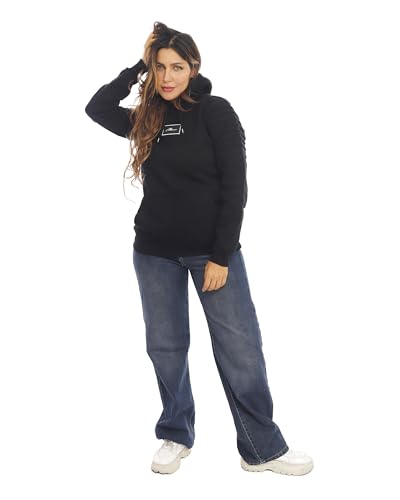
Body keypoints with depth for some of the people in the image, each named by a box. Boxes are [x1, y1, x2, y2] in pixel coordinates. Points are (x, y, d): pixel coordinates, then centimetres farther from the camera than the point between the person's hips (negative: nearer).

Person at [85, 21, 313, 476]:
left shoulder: (216, 111, -6)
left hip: (213, 249, -4)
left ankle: (263, 449, 9)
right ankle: (176, 436, 26)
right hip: (154, 251, 4)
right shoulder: (146, 119, 8)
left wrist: (221, 255, -13)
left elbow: (234, 187, -9)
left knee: (241, 349, -3)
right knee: (165, 345, 9)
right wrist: (137, 69, 4)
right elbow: (96, 107, 12)